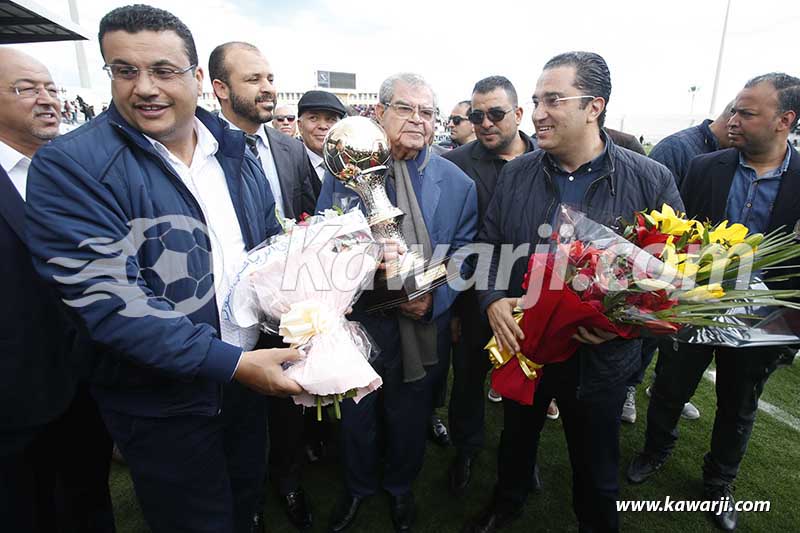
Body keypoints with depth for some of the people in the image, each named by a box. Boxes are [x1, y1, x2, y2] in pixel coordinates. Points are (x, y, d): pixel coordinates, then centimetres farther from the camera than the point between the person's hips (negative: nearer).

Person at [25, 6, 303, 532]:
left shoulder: (236, 154, 1)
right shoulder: (69, 166, -17)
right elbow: (109, 301, -24)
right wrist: (232, 362, -29)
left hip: (246, 375, 5)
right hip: (161, 404, -4)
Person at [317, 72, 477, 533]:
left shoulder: (457, 182, -3)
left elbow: (464, 254, -1)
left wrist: (434, 298, -17)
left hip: (423, 328, 1)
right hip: (359, 321, 0)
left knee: (409, 420, 21)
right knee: (357, 419, 20)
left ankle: (400, 487, 53)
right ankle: (359, 488, 51)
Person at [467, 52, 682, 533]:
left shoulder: (651, 182, -12)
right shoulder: (516, 174, -3)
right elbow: (488, 246, 2)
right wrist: (492, 300, -14)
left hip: (599, 358, -2)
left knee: (596, 467, 21)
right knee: (516, 439, 27)